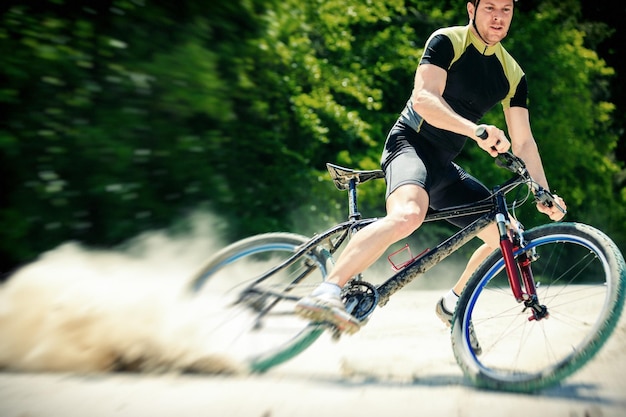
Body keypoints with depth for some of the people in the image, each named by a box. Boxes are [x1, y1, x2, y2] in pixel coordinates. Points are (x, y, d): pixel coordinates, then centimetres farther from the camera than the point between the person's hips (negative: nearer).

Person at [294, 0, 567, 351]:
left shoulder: (513, 75, 9)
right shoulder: (448, 42, -9)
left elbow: (523, 141, 9)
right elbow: (424, 99, -23)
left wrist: (544, 194, -1)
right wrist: (476, 130, -37)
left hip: (445, 165, 8)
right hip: (412, 144, -7)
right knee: (409, 214, -38)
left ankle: (453, 303, 22)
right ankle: (326, 293, -42)